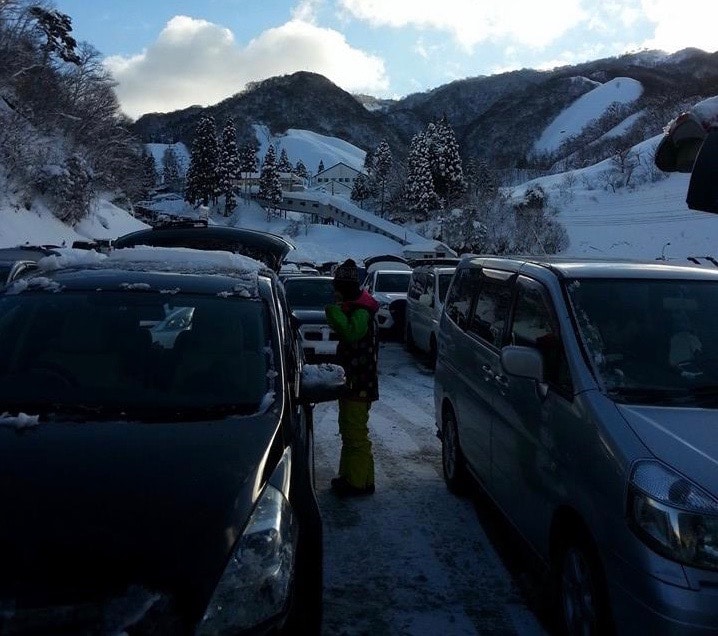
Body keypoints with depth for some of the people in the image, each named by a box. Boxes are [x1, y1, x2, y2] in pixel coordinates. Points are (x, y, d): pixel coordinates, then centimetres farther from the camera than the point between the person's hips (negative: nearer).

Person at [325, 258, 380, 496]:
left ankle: (360, 481, 4)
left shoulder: (361, 311, -18)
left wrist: (334, 311, -28)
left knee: (355, 433, -5)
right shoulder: (353, 307, 15)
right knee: (349, 431, 18)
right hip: (351, 382, 11)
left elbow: (351, 333, -36)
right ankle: (349, 476, 29)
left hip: (359, 385, -11)